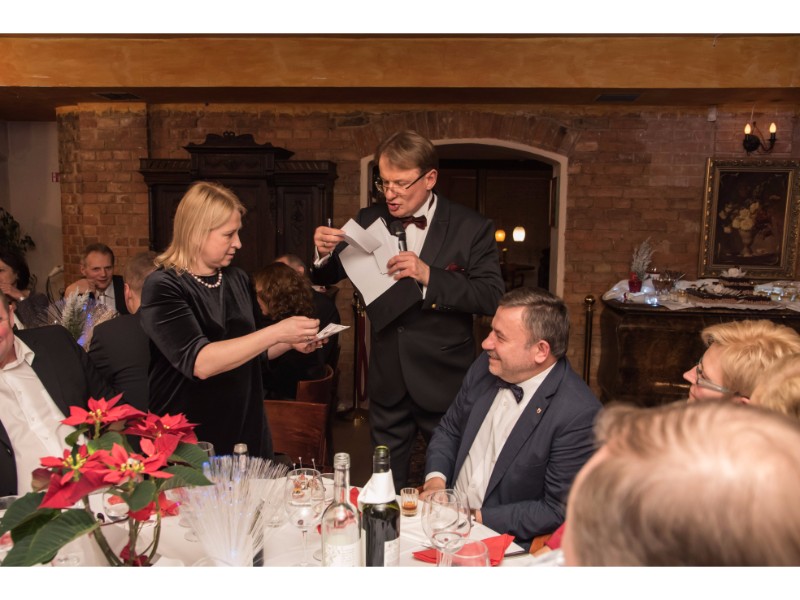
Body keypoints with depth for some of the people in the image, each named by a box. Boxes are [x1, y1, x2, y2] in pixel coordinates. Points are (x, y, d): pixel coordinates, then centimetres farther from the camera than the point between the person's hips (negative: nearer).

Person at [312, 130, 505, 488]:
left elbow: (492, 297, -16)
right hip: (387, 381, 3)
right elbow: (326, 278, 6)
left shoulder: (471, 228, -7)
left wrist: (428, 275, -27)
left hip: (445, 382, -2)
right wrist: (323, 253, -17)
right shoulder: (369, 221, 2)